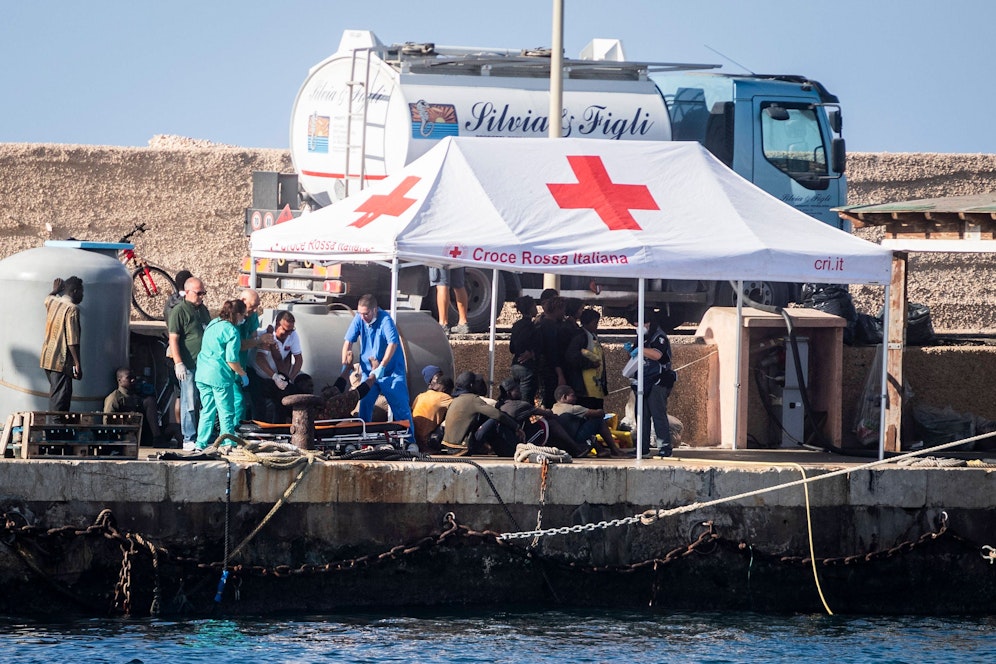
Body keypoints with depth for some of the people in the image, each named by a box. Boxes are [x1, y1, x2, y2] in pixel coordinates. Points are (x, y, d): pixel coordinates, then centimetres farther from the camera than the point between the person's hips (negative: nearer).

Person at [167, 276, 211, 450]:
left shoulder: (203, 310, 15)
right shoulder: (179, 311, -8)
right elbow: (173, 339, -12)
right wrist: (178, 363, -18)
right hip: (188, 366, -7)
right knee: (189, 403, -4)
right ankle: (189, 439, 0)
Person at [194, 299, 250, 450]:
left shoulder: (212, 324, 12)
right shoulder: (232, 331, -12)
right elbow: (231, 360, -15)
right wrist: (243, 374, 0)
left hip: (202, 374, 8)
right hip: (219, 375, -8)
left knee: (207, 410, 15)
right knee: (227, 412, 2)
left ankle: (201, 443, 17)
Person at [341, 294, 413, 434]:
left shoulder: (385, 320, -19)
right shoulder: (359, 319, -4)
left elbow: (393, 343, -29)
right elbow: (348, 341, -2)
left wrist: (382, 367, -34)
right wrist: (345, 365, -13)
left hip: (391, 371, -5)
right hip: (368, 371, 5)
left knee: (400, 406, -4)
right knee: (364, 405, 5)